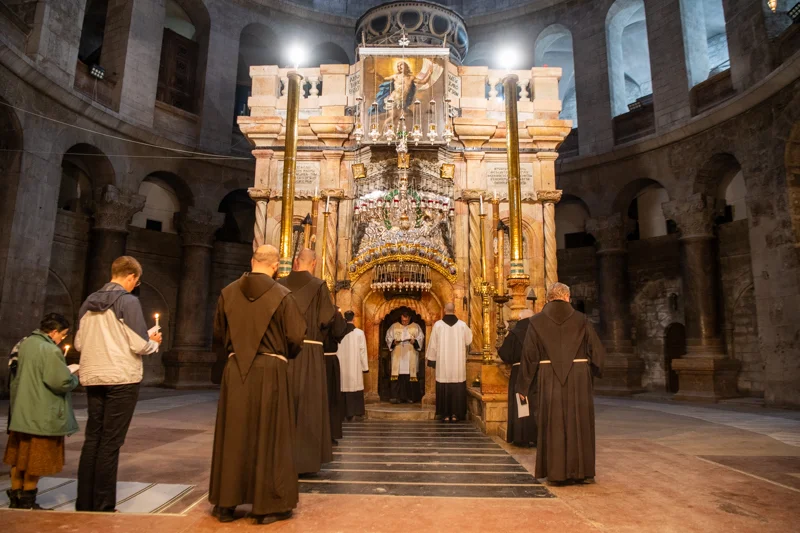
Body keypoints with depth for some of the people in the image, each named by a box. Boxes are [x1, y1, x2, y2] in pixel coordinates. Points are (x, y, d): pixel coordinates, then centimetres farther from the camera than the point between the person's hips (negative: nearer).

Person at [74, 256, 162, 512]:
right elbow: (139, 344, -15)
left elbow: (79, 343, 13)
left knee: (92, 439, 14)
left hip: (92, 377, 6)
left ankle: (84, 503, 20)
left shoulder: (89, 302, 9)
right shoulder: (128, 301, -11)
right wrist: (154, 342, 5)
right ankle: (103, 507, 6)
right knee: (110, 442, 0)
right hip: (121, 378, -6)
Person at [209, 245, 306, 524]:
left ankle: (226, 503, 22)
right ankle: (268, 504, 12)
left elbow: (218, 334, 10)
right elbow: (295, 338, -8)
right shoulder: (281, 295, -10)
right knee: (269, 436, 5)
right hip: (270, 370, -3)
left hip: (235, 370, 4)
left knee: (233, 435, 12)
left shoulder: (228, 293, 1)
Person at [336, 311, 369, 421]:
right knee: (356, 388, 7)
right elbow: (362, 351, -6)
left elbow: (336, 350, 2)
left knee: (345, 387, 8)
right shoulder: (359, 333, -8)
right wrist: (365, 367, 1)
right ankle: (357, 413, 10)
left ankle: (347, 413, 12)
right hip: (355, 366, -2)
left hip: (342, 366, 2)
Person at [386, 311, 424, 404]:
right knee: (397, 376, -7)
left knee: (410, 377, 2)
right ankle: (396, 397, -7)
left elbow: (421, 338, 6)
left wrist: (415, 341, -14)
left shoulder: (416, 327, 7)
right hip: (398, 356, 0)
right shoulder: (394, 326, 7)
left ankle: (410, 397, 12)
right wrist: (393, 342, -11)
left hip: (411, 357, 0)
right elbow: (388, 338, 8)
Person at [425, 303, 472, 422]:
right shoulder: (462, 324, -3)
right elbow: (468, 340, 11)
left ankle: (445, 414, 7)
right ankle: (456, 414, 7)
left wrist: (431, 359, 8)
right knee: (458, 387, 6)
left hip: (443, 363, 0)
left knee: (444, 387, 5)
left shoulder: (438, 325, -5)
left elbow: (433, 344, -1)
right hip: (458, 363, 1)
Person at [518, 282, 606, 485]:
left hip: (550, 379, 0)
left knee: (553, 424, 7)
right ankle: (580, 471, 19)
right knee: (579, 423, 11)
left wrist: (523, 385, 5)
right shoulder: (581, 320, 1)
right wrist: (595, 370, 22)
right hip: (579, 378, 1)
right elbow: (598, 350, 3)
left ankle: (556, 472, 11)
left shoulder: (537, 321, -1)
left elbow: (529, 355, -1)